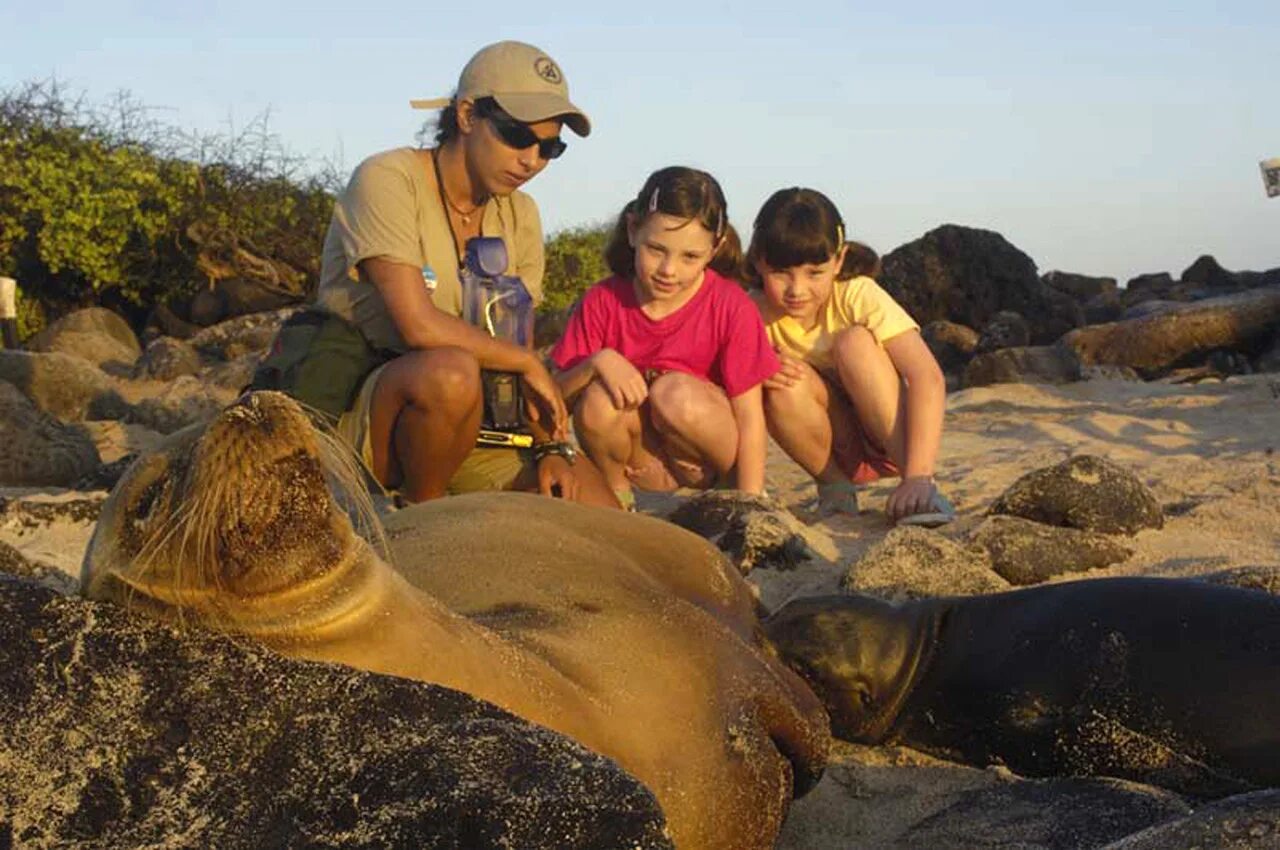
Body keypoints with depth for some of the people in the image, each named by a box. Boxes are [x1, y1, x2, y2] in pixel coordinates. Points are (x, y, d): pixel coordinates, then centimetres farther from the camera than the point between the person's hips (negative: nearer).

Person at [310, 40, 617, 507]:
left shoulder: (519, 215, 9)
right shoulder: (388, 180, -14)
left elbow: (516, 348, 7)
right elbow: (420, 326, -25)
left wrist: (550, 445, -8)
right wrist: (529, 363, -14)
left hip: (472, 424, 6)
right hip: (363, 419, -6)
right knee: (450, 371, -39)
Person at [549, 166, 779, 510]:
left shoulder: (731, 307, -13)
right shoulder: (603, 302, -8)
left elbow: (750, 417, -13)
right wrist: (595, 363, -28)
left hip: (705, 455, -2)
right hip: (635, 454, 2)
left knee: (677, 393, -31)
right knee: (600, 399, -28)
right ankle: (615, 491, -1)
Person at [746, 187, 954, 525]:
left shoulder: (859, 295, -21)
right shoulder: (757, 313, -14)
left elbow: (928, 377, -31)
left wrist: (918, 476, -42)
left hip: (892, 435, -2)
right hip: (837, 448, 2)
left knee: (855, 341, -27)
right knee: (786, 385, -27)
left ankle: (923, 489, -26)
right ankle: (834, 484, -3)